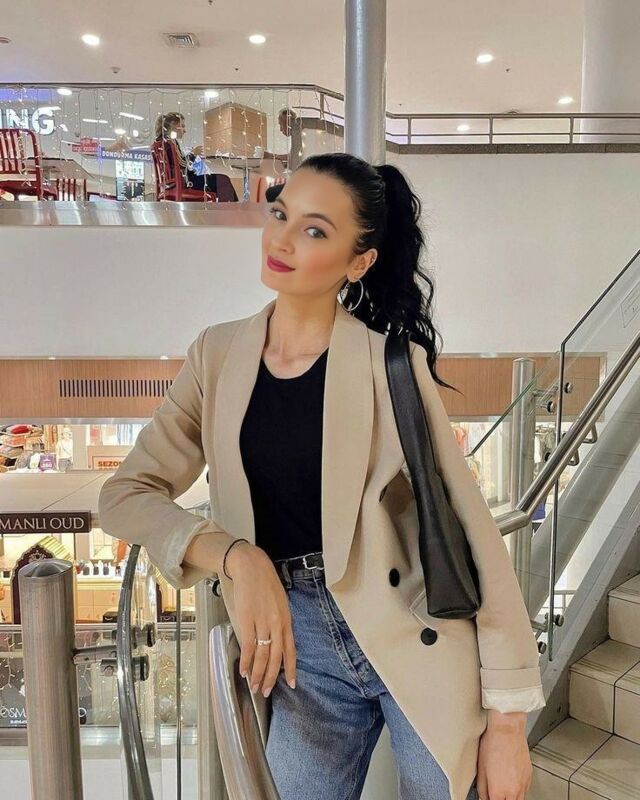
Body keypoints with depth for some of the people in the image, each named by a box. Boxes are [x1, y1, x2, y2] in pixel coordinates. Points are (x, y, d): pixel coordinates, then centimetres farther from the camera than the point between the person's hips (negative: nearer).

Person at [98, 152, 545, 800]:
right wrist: (237, 557, -18)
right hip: (301, 648, 3)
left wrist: (507, 718, -6)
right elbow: (124, 496, -1)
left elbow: (471, 530, -9)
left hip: (419, 642, -2)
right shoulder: (219, 355, 1)